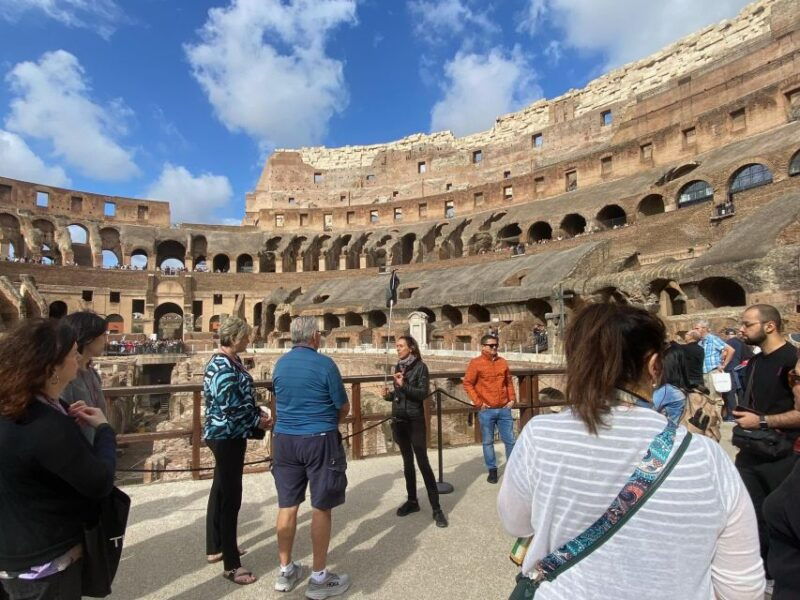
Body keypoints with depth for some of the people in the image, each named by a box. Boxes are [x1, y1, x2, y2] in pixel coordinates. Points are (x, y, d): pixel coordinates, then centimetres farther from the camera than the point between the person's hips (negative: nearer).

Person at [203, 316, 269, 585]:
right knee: (231, 497, -1)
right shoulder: (225, 369, -24)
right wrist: (258, 422, -11)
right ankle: (231, 565, 12)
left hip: (224, 435, 11)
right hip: (227, 437, -11)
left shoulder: (229, 361, 7)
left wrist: (259, 413, 1)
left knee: (221, 491, 21)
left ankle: (215, 548, 38)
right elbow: (232, 410, -25)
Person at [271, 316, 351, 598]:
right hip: (319, 440, -6)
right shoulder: (324, 363, -13)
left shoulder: (280, 364, 5)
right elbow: (343, 408, -7)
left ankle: (286, 571, 28)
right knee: (321, 508, 5)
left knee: (287, 505, 14)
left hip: (285, 439, 6)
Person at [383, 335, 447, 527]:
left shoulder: (420, 367, -9)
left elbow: (423, 393, -16)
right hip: (398, 420, 6)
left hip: (415, 420, -6)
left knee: (423, 462, -6)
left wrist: (404, 385, -27)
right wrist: (389, 395, -5)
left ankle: (436, 508, 1)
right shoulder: (398, 367, 8)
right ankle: (412, 500, 26)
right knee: (407, 461, 14)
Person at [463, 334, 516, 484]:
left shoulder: (502, 362, 8)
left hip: (504, 409, 4)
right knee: (488, 442, 7)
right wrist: (478, 402, -10)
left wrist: (512, 399, 7)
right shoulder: (476, 363, -6)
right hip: (486, 411, -4)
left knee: (510, 440, 10)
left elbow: (509, 382, 16)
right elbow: (467, 383, -7)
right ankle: (492, 470, 21)